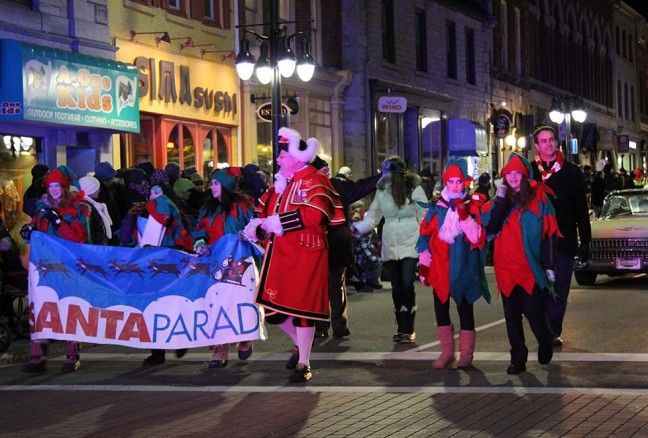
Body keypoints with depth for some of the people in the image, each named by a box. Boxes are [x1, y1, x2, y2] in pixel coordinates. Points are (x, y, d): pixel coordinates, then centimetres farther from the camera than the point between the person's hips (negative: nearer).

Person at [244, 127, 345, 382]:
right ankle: (299, 344, 34)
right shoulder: (280, 183, 16)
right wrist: (257, 226, -2)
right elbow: (266, 211, 20)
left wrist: (277, 223, -21)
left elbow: (313, 214, -25)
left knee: (302, 307, -3)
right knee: (274, 307, 9)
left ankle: (303, 364, 7)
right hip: (279, 255, 8)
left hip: (304, 254, -8)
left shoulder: (314, 181, -10)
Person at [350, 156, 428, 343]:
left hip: (410, 245, -4)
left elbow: (425, 218, -2)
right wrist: (355, 228, -6)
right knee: (396, 288, 6)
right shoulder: (382, 192, 6)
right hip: (390, 246, 4)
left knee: (407, 285, -12)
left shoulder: (415, 189, -3)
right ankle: (401, 328, 16)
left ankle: (408, 329, -5)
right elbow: (371, 218, 9)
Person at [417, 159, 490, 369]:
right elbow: (425, 237, 8)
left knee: (465, 308, 4)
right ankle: (447, 352, 17)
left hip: (463, 268, -2)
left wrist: (464, 216, -19)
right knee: (441, 308, 5)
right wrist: (423, 263, 5)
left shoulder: (472, 206, 0)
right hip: (440, 268, 2)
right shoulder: (436, 207, 6)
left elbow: (478, 237, -10)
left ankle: (466, 353, 15)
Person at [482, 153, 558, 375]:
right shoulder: (499, 200, 11)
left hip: (531, 267, -4)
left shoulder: (538, 197, 0)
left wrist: (548, 265, -6)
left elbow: (548, 233, -2)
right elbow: (490, 227, -4)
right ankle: (517, 359, 13)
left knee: (533, 311, -5)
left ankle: (545, 344, 24)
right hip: (506, 267, 4)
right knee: (512, 316, 6)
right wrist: (500, 199, -11)